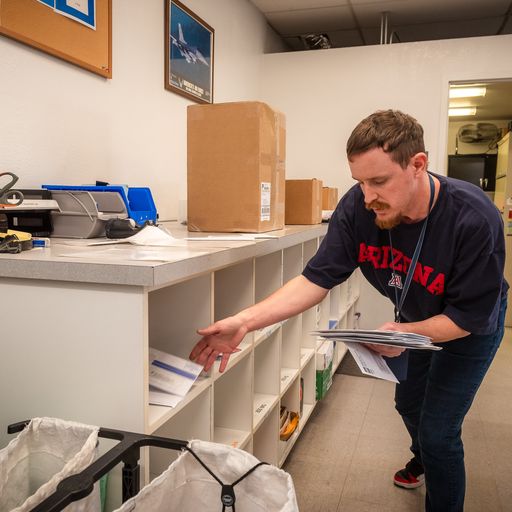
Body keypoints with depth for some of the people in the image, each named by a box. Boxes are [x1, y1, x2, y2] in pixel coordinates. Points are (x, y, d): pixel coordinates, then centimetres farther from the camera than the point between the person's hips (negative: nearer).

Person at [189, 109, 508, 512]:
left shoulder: (475, 219, -38)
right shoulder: (357, 208, -29)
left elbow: (470, 315, -28)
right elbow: (317, 278, -30)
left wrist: (408, 333, -43)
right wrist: (244, 321, -41)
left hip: (468, 329, -4)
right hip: (412, 319, 5)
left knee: (438, 432, -5)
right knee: (408, 402, 25)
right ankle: (422, 460, 59)